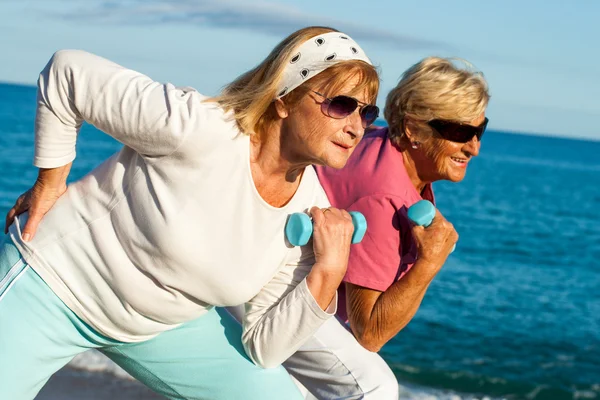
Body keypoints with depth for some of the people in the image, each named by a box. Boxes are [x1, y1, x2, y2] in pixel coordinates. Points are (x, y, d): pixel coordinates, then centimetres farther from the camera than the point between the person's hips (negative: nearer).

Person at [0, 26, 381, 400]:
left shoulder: (312, 211, -12)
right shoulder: (198, 128, -30)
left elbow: (264, 346, -8)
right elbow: (68, 72, -20)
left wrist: (328, 273, -22)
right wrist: (50, 184, -12)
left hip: (161, 322, 5)